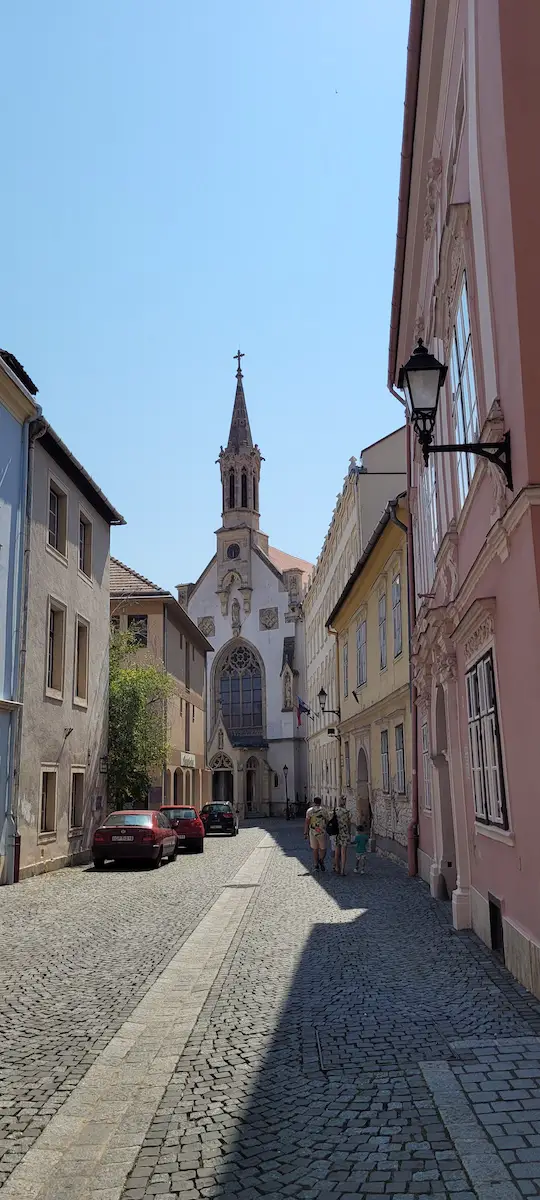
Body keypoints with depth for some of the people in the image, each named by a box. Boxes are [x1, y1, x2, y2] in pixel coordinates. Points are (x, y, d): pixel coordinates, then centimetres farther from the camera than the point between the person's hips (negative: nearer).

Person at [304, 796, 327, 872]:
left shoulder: (309, 811, -1)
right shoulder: (324, 810, -2)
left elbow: (306, 822, -4)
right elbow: (326, 822, 0)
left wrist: (305, 833, 3)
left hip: (312, 832, 1)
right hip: (322, 832, -1)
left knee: (315, 849, 13)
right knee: (323, 848, 11)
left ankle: (316, 865, 11)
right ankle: (321, 860, -14)